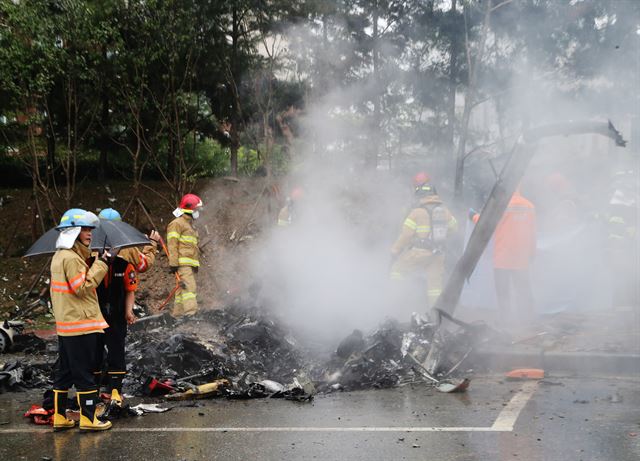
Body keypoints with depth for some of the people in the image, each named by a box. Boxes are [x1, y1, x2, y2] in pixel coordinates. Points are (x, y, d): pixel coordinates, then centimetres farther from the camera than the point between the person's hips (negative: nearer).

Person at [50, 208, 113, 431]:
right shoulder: (71, 258, -16)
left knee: (64, 372, 14)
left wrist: (93, 262, 10)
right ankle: (88, 418, 3)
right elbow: (83, 287, -19)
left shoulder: (60, 256, 15)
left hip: (64, 325, 10)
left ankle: (59, 417, 19)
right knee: (84, 373, -3)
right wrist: (100, 264, -18)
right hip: (80, 324, -10)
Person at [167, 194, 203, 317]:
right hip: (183, 263, -9)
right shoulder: (177, 224, -5)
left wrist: (195, 265, 28)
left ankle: (177, 312, 12)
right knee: (189, 286, -20)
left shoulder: (189, 225, 26)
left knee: (182, 288, 9)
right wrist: (173, 263, -18)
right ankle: (191, 311, -28)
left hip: (191, 264, 9)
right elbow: (172, 245, -12)